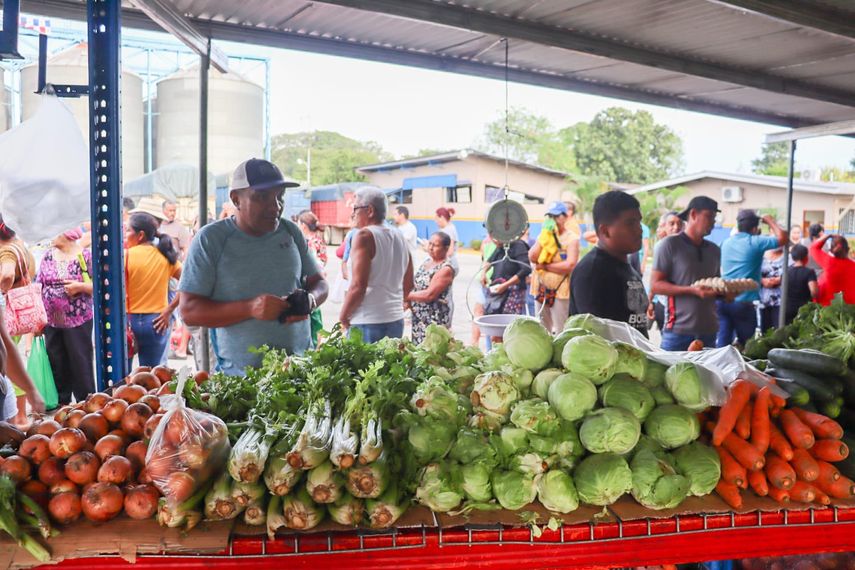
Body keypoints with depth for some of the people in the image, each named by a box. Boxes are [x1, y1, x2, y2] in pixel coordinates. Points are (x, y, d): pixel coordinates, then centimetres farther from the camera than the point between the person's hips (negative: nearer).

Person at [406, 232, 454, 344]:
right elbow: (417, 286, 14)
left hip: (434, 320, -8)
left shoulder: (445, 269, -14)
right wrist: (408, 302, -3)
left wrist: (406, 296, -12)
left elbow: (429, 295, -20)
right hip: (418, 318, 8)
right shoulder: (427, 262, 11)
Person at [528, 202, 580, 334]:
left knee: (560, 332, -5)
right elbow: (532, 257, 0)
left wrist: (545, 266, -11)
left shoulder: (571, 239, -5)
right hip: (541, 289, 6)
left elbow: (570, 265, -18)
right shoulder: (543, 236, 12)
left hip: (561, 290, -6)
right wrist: (544, 237, -7)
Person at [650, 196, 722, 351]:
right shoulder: (670, 244, -4)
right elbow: (655, 285, -9)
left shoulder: (714, 250, 14)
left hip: (708, 331, 6)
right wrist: (692, 290, -19)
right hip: (678, 330, -6)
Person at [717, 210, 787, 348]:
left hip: (722, 300, 5)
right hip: (744, 302, -5)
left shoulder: (726, 243, 9)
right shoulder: (755, 242, -8)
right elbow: (784, 238, -2)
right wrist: (770, 221, 12)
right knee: (745, 346, 9)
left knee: (722, 344, 4)